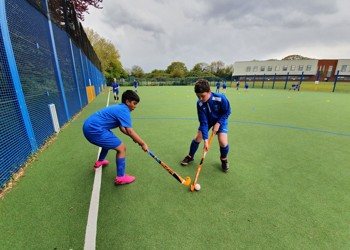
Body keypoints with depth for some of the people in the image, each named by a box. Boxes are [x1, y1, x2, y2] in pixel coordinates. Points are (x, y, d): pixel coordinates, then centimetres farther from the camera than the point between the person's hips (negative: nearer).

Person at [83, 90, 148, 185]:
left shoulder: (119, 108, 15)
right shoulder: (124, 111, -15)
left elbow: (122, 127, 17)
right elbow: (130, 131, -20)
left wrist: (133, 137, 6)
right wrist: (143, 143, -11)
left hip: (89, 126, 11)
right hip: (94, 129, -11)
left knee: (109, 141, 35)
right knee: (121, 148, -7)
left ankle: (100, 161, 57)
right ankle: (120, 178, 3)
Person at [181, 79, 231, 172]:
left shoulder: (221, 98, -34)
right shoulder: (199, 104, -27)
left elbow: (227, 112, -15)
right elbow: (203, 122, -25)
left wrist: (218, 123, -24)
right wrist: (206, 140, -29)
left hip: (221, 120, -2)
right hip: (208, 120, 2)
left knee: (223, 142, -17)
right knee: (197, 138, -3)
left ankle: (224, 159, 16)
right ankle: (190, 157, 23)